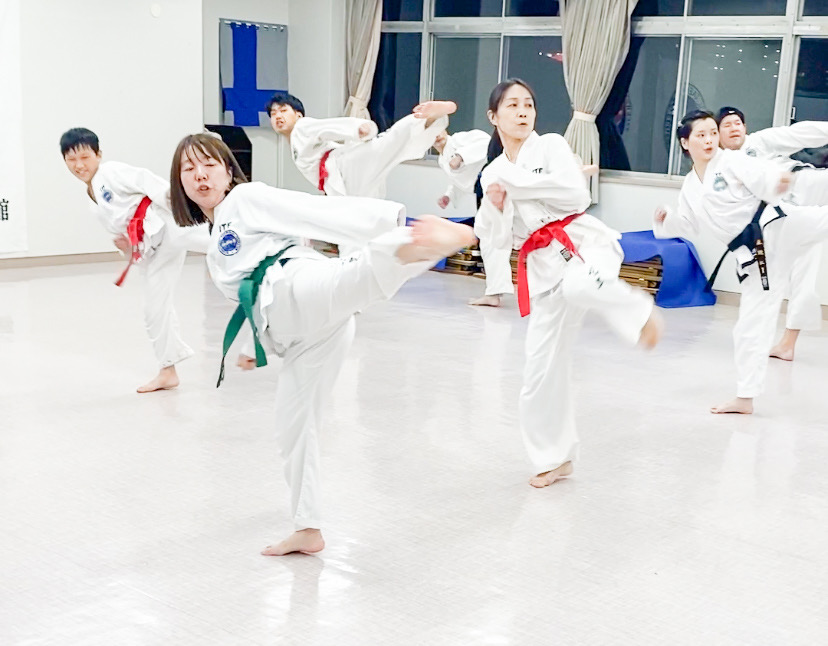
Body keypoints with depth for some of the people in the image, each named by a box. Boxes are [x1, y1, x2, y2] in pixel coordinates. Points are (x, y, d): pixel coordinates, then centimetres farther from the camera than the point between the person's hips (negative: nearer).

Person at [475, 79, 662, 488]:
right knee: (543, 368, 4)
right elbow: (494, 240, 13)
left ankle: (640, 313, -13)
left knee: (580, 285, -44)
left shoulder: (551, 146, 4)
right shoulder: (492, 175, 15)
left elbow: (576, 195, -12)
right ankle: (554, 457, 22)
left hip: (581, 241, -4)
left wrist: (516, 181, -9)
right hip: (543, 267, 4)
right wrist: (495, 208, -7)